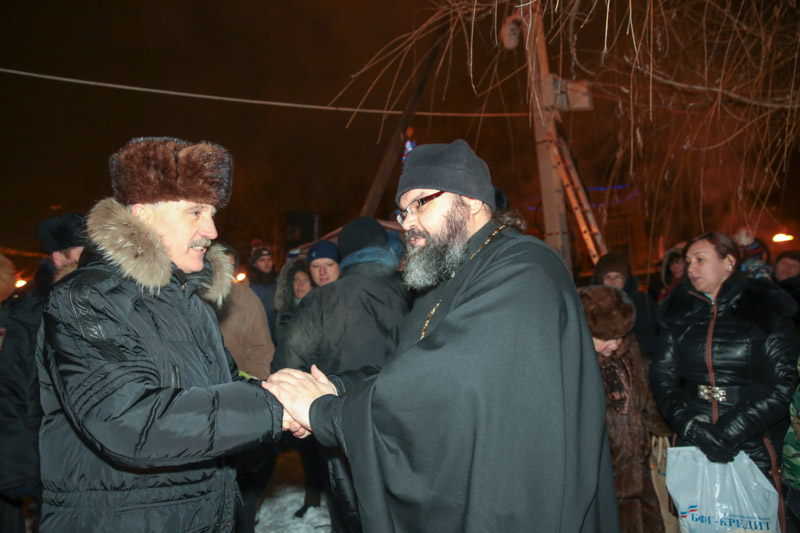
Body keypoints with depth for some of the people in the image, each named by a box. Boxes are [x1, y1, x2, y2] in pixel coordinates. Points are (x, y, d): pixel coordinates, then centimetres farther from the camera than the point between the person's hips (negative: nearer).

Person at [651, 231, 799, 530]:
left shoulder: (766, 309, -2)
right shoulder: (680, 312, 6)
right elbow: (662, 376, 1)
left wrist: (728, 433, -17)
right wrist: (692, 429, -14)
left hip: (755, 447, -2)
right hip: (692, 449, 2)